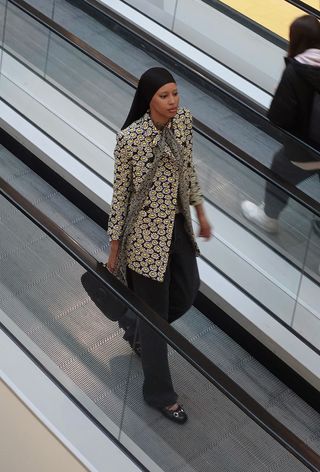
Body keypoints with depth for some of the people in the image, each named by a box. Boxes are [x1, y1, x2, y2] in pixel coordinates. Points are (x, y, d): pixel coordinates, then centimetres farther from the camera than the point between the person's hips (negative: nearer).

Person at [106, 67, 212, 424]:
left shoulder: (183, 120, -4)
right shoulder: (130, 138, -22)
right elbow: (120, 193, -13)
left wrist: (200, 211, 15)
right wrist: (114, 246, -7)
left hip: (178, 224, 7)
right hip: (146, 231, -7)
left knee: (188, 292, 23)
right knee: (155, 312, 4)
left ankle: (136, 328, 52)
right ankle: (159, 393, 21)